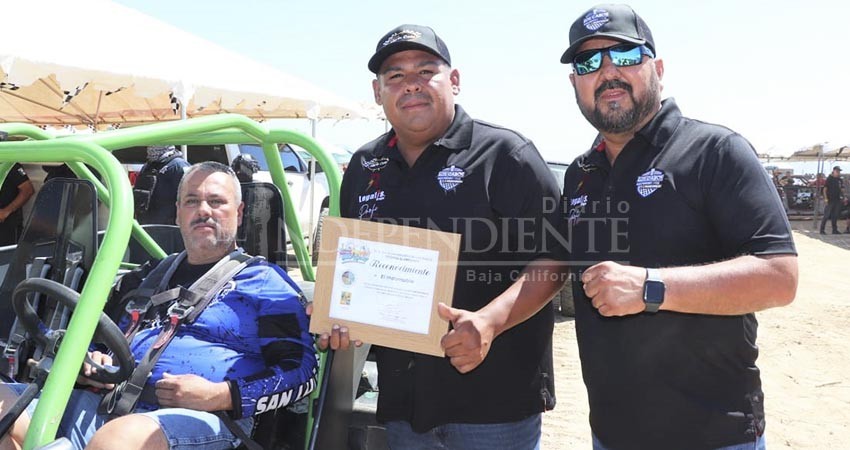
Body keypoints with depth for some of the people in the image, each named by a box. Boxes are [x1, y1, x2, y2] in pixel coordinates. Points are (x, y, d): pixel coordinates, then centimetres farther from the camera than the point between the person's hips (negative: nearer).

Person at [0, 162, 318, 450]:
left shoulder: (265, 283, 7)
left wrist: (220, 396, -13)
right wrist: (90, 364, 9)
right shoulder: (148, 277, 26)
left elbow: (303, 370, -1)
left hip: (203, 418, -6)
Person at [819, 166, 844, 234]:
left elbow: (842, 189, 16)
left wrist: (843, 198, 3)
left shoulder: (840, 180, 13)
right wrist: (826, 199, -13)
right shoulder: (829, 179, -2)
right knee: (826, 216, -6)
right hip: (830, 200, -5)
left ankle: (835, 230, 14)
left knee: (835, 216, 9)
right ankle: (822, 230, -3)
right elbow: (824, 189, -5)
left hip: (837, 200, 5)